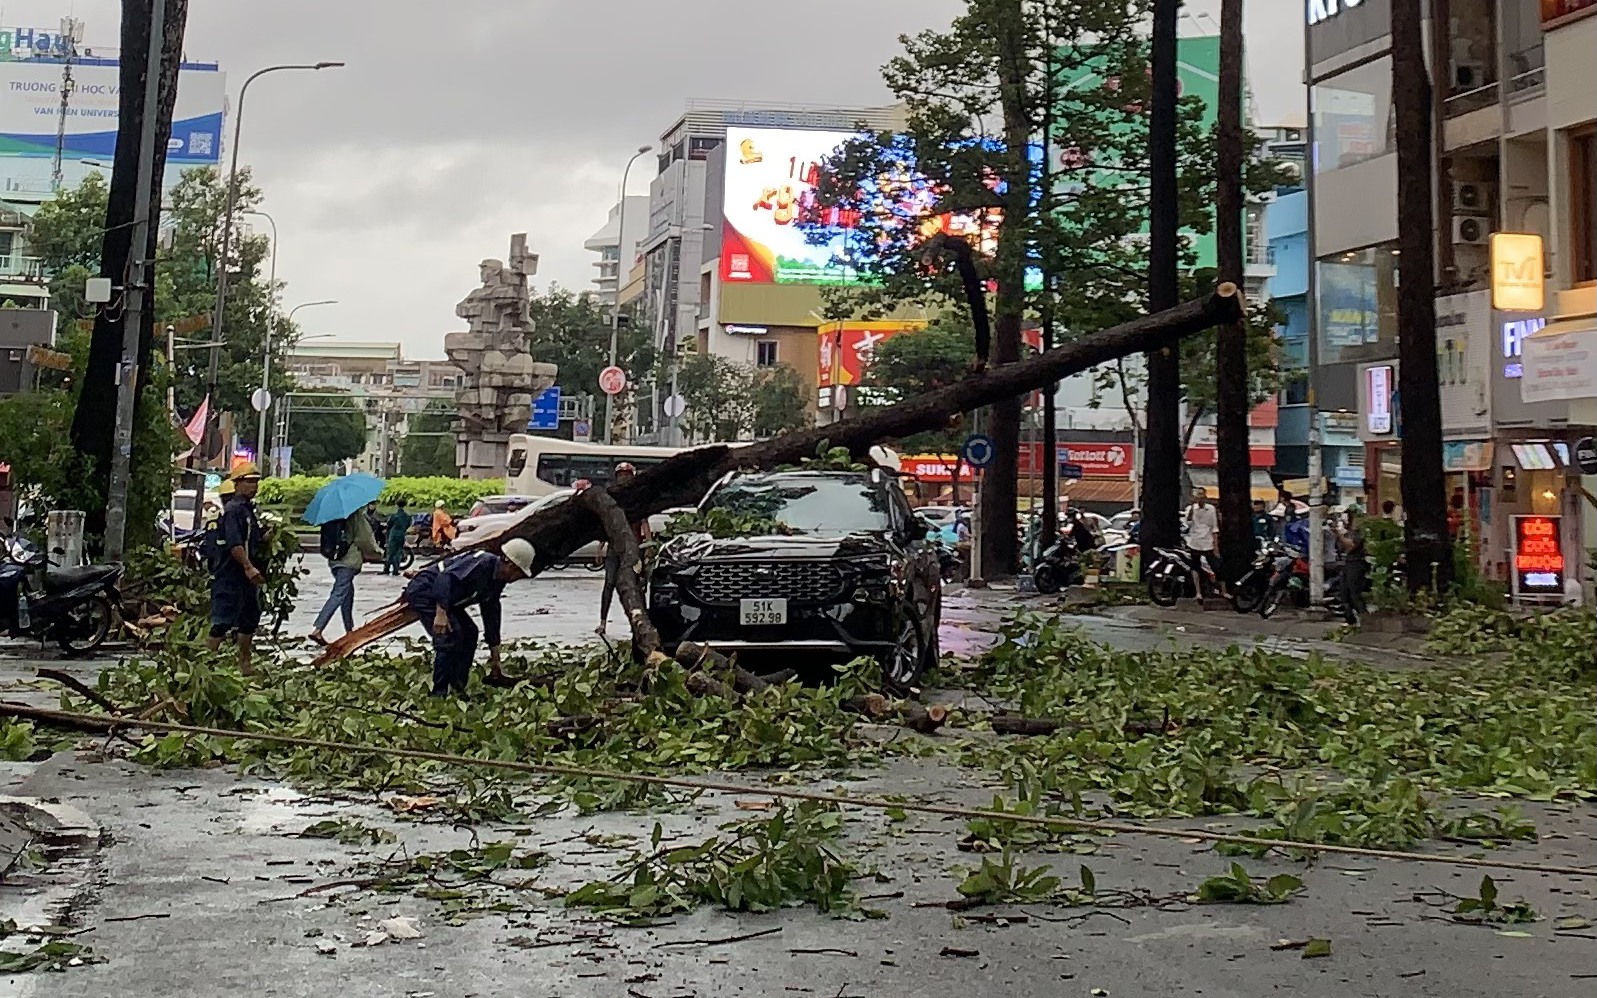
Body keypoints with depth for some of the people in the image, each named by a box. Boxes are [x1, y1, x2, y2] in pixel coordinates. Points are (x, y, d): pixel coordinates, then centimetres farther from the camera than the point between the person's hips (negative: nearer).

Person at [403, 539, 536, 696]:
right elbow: (445, 577, -35)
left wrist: (495, 658, 17)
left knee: (469, 633, 7)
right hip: (423, 592, -10)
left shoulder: (498, 581, 5)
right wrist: (441, 614, -41)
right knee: (450, 635, -21)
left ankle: (457, 689, 11)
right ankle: (439, 694, -14)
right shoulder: (482, 563, -25)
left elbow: (491, 614, 14)